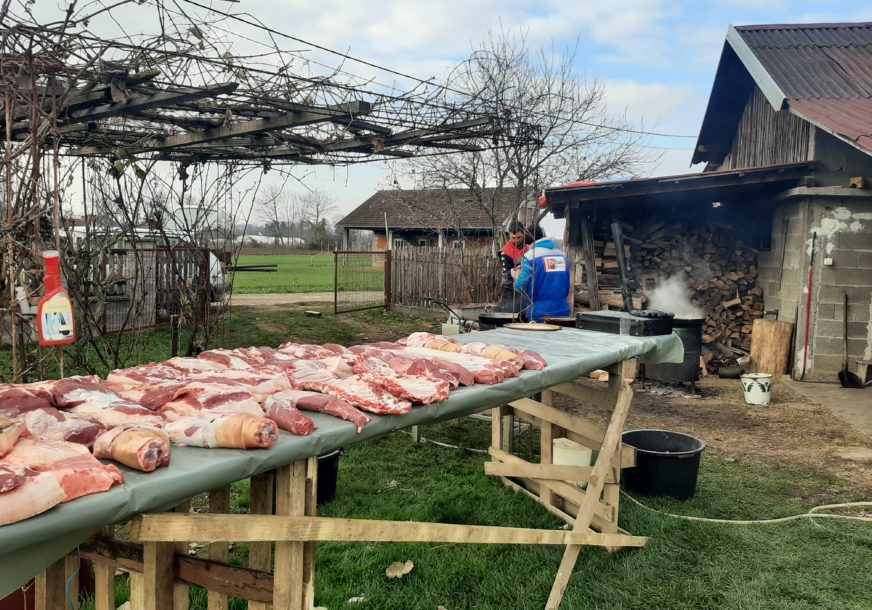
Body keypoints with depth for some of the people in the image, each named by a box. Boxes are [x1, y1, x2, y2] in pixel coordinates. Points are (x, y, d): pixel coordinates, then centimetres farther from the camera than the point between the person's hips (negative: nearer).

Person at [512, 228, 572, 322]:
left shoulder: (530, 256, -7)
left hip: (538, 315, -4)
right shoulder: (562, 255, 7)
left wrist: (516, 276, 12)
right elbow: (570, 287, 10)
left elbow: (521, 286, -9)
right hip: (563, 313, 4)